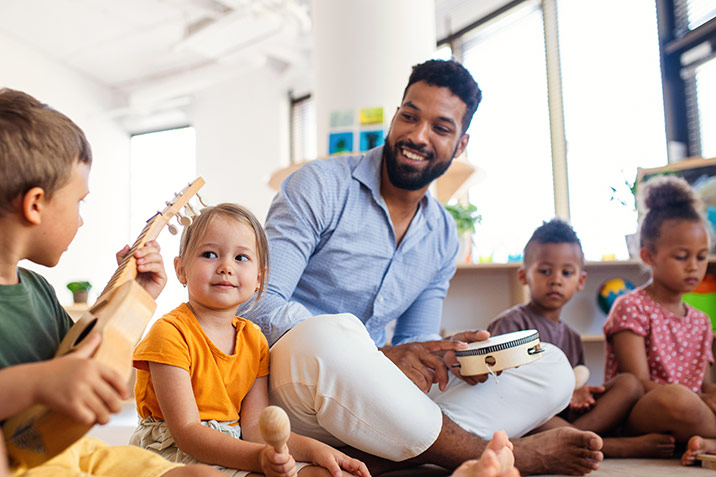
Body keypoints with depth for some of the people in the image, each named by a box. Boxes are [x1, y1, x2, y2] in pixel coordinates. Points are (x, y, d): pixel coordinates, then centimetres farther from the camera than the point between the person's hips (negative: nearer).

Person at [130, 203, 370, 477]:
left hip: (233, 451, 5)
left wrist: (314, 449, -16)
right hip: (174, 453, -4)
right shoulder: (171, 333, -15)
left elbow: (254, 426, 0)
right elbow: (187, 432, -21)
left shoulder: (254, 340, 6)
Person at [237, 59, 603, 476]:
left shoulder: (444, 235, 10)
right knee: (330, 333, -42)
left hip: (374, 401, 6)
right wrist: (378, 355, -26)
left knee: (552, 369, -5)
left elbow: (414, 343, 14)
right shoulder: (321, 186, -8)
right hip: (295, 377, -5)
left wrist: (449, 352, -11)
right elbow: (259, 304, -17)